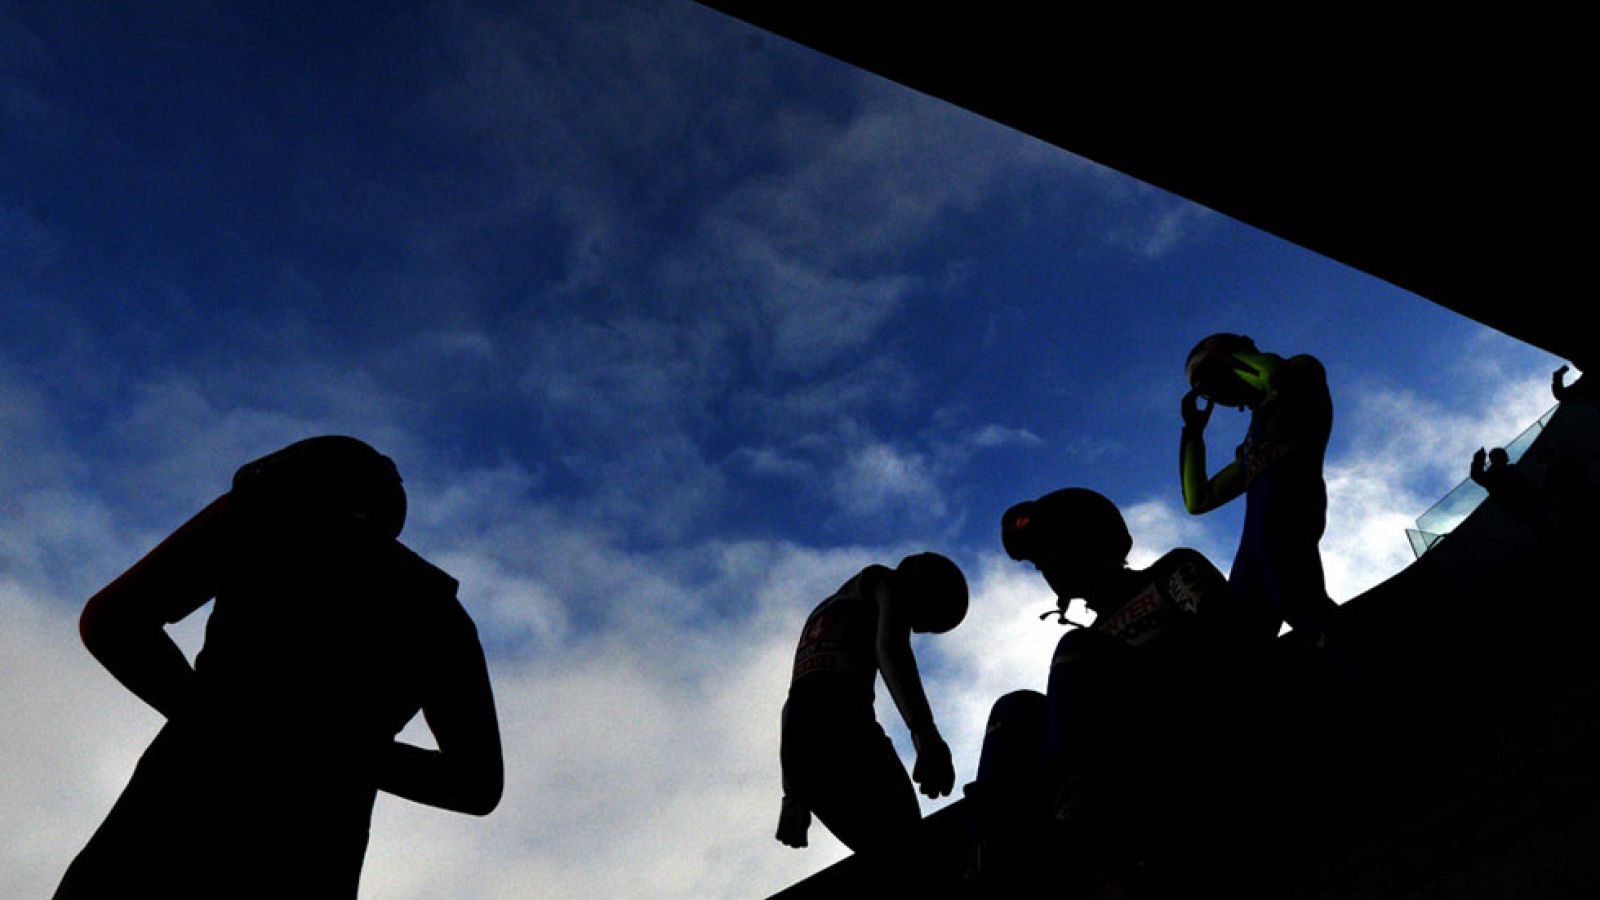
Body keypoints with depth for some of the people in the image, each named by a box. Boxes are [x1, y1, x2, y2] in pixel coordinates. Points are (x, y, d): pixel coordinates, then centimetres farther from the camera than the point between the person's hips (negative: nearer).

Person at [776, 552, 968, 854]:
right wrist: (925, 730, -23)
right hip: (842, 726, -8)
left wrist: (793, 794, 34)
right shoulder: (885, 582, 14)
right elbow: (890, 646, -9)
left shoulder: (828, 610, 38)